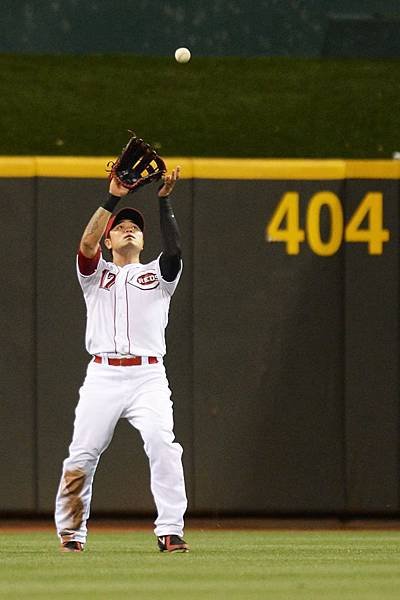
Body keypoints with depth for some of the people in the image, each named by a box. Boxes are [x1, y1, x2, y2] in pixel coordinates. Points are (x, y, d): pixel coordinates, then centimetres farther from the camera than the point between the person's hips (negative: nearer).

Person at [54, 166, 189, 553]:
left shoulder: (157, 274, 18)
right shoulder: (96, 273, 18)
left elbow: (173, 249, -3)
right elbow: (86, 244, -3)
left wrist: (164, 201, -10)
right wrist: (113, 199, -9)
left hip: (148, 378, -1)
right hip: (102, 376, 1)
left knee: (163, 445, -20)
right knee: (82, 456, -3)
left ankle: (170, 532, -21)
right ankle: (71, 532, 12)